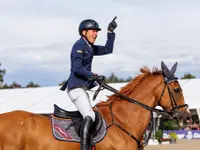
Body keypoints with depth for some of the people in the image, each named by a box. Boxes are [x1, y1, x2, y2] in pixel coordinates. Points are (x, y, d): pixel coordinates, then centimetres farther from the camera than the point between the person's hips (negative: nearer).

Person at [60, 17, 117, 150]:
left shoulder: (90, 47, 19)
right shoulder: (79, 45, -9)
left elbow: (108, 50, 27)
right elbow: (77, 68, -19)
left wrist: (111, 32, 20)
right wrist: (91, 75, -27)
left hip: (82, 88, 11)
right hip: (76, 87, -11)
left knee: (90, 116, 14)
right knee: (90, 116, -23)